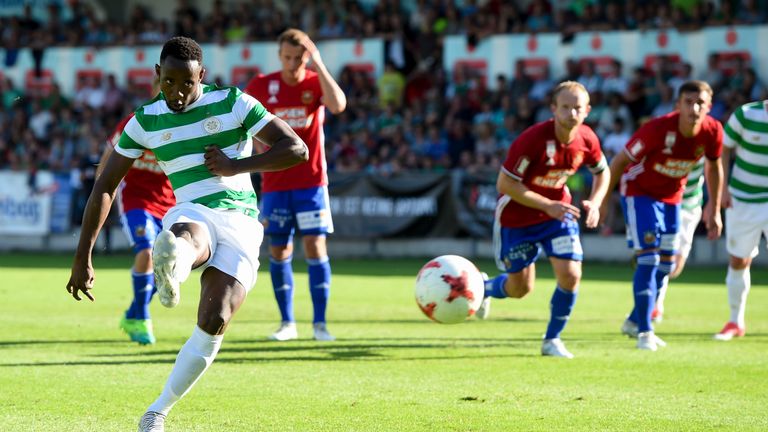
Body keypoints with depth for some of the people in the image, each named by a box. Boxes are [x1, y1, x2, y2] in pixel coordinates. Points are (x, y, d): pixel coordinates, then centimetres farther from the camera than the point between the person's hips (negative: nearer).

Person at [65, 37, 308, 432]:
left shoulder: (233, 103, 3)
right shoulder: (145, 121, 8)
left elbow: (297, 149, 1)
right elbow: (105, 187, 11)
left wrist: (237, 166, -9)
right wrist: (83, 257, 8)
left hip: (241, 223, 0)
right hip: (191, 215, 0)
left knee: (214, 322, -20)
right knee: (187, 238, -41)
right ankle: (169, 272, -80)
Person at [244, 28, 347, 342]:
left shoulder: (316, 83, -5)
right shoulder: (262, 86, -2)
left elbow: (338, 105, -26)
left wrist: (318, 64, -26)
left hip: (311, 181, -2)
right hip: (274, 183, 2)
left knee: (315, 247, -9)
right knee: (279, 251, 3)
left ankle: (320, 323, -4)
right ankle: (287, 322, 12)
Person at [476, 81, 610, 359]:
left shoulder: (586, 139, -13)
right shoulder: (534, 139, -30)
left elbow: (602, 171, 8)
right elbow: (504, 183, -26)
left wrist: (594, 203, -11)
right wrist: (547, 206, -30)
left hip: (558, 210, 4)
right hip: (517, 217, -4)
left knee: (571, 275, -13)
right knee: (520, 288, 6)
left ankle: (552, 340, 10)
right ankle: (483, 289, 43)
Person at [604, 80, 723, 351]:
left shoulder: (713, 132, -17)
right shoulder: (658, 129, -31)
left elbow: (713, 167, 4)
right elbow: (621, 161, -21)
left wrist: (714, 210, 7)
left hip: (672, 197, 6)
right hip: (639, 191, -6)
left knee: (666, 264, 9)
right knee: (648, 258, -15)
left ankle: (634, 322, 28)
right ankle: (644, 331, -8)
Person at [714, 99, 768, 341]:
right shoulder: (746, 114, -9)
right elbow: (724, 148, -1)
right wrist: (723, 187, -9)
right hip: (742, 202, 0)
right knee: (738, 262, 6)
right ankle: (736, 322, 22)